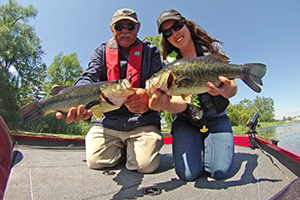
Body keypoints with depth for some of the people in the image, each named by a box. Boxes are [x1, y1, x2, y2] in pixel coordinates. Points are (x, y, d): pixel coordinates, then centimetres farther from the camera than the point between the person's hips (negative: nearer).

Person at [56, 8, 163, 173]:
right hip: (108, 120, 2)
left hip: (143, 121, -1)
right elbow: (89, 77, -6)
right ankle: (120, 148, 22)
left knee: (146, 165, -17)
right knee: (95, 161, -11)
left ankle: (132, 148, 19)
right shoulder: (102, 51, 10)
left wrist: (148, 97, -34)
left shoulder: (150, 51, 6)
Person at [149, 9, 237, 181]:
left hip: (217, 119, 1)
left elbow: (233, 89, -8)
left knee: (220, 172, -17)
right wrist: (166, 104, -41)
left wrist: (224, 90, -34)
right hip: (186, 121, 0)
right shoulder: (170, 62, -5)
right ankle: (197, 147, 16)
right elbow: (182, 102, -17)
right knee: (188, 173, -16)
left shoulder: (213, 47, -2)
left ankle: (207, 145, 16)